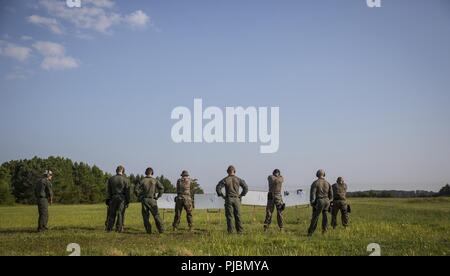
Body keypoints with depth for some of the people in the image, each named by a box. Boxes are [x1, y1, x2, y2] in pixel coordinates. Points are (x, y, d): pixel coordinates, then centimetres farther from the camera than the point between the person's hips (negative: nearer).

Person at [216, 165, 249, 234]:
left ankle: (230, 231, 0)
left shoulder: (225, 180, -1)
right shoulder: (238, 179, 3)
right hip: (236, 199, 1)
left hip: (228, 199, -1)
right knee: (237, 215, 6)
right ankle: (240, 230, 4)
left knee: (229, 216, 2)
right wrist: (241, 195, 7)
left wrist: (222, 195, 1)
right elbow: (246, 187, -1)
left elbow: (218, 188, -9)